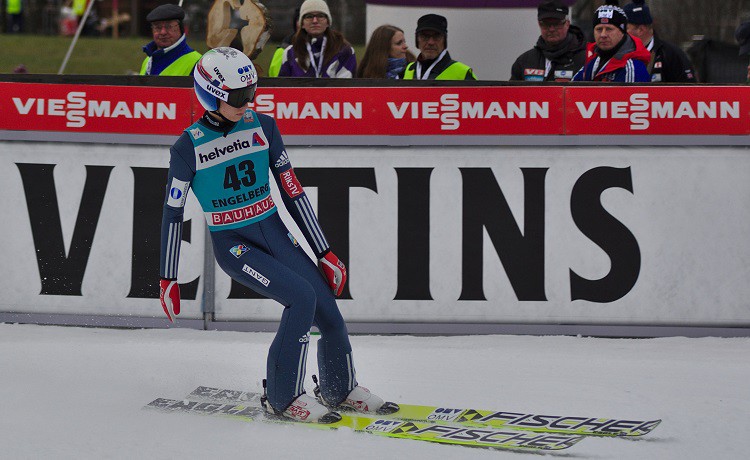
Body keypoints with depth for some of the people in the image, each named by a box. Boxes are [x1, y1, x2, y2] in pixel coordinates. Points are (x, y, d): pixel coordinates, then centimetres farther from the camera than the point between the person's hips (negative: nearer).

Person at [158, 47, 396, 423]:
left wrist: (323, 252, 5)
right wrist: (167, 279, -2)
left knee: (329, 313, -3)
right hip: (233, 246, -5)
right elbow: (172, 213, -3)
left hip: (275, 234, 5)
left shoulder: (262, 127, 0)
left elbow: (293, 193, 5)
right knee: (302, 297, -24)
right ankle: (283, 397, -9)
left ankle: (342, 390, 26)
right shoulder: (189, 147, -10)